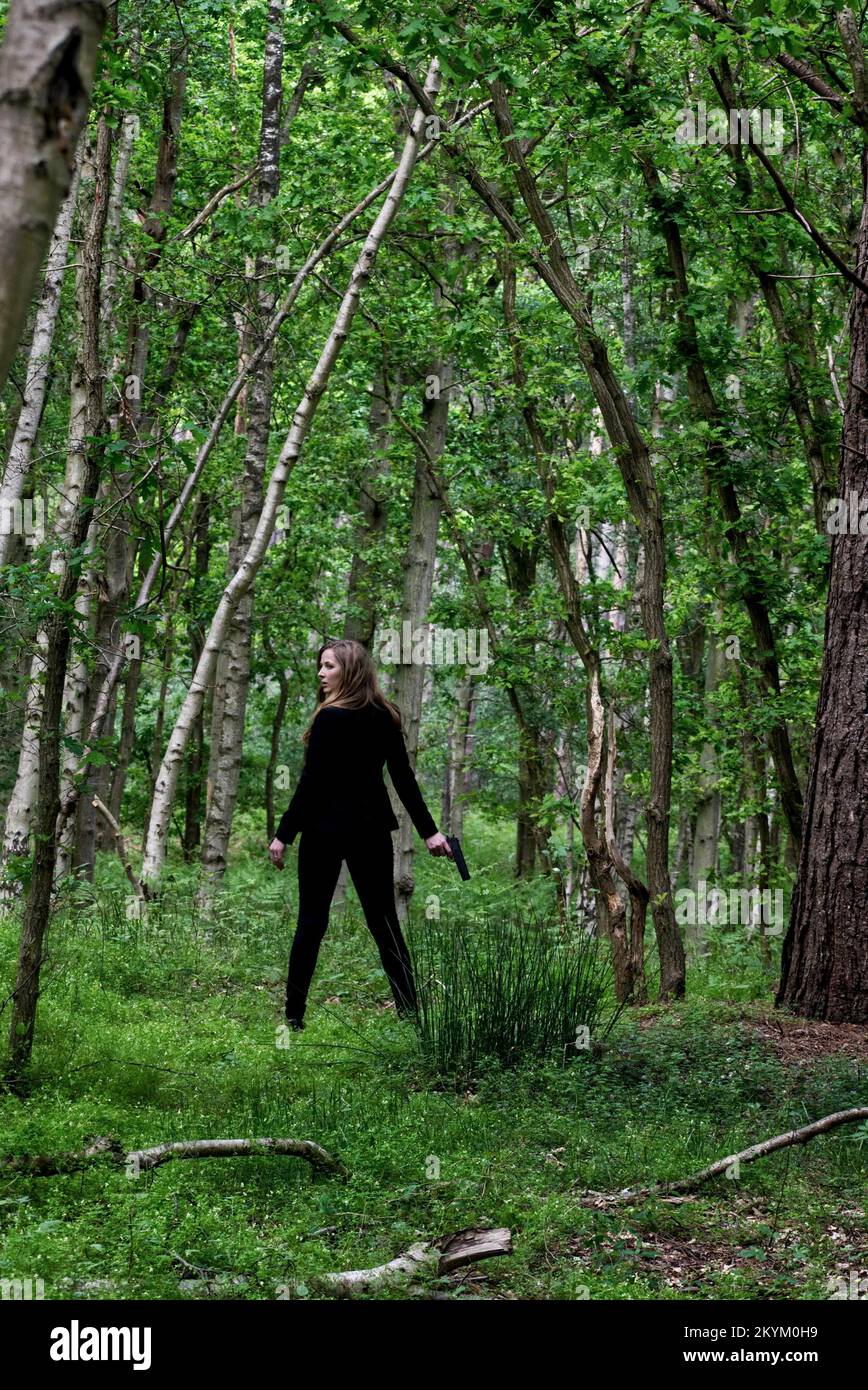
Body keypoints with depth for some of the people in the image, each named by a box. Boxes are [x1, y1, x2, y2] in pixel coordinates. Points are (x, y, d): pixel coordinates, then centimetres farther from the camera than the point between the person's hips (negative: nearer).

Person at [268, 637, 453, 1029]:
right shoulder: (384, 717, 5)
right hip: (372, 829, 5)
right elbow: (404, 779, 6)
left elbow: (310, 782, -14)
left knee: (311, 920, 2)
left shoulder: (330, 718, -13)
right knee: (383, 920, 8)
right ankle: (409, 1008, 4)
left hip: (325, 828, -5)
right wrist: (429, 831, 10)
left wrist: (283, 834, -10)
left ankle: (294, 1013, 4)